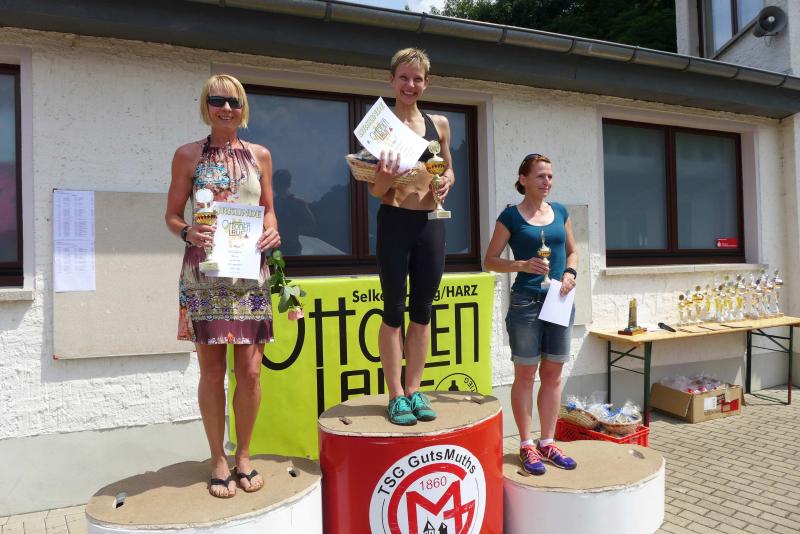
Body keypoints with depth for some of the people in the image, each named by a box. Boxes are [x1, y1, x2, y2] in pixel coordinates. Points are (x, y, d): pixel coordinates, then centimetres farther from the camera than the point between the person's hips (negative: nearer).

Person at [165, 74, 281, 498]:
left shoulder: (259, 155, 11)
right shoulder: (188, 155, 5)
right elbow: (172, 215, 6)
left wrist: (272, 230, -5)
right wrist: (187, 233, -16)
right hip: (204, 271, -1)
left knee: (249, 370, 2)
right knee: (212, 371, 3)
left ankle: (243, 456, 21)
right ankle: (219, 461, 19)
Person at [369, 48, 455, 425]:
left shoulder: (439, 124, 9)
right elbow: (375, 190, -2)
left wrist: (447, 181, -3)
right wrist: (384, 177, -25)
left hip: (431, 222, 4)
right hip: (394, 221, -4)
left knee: (422, 311, 8)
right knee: (394, 311, 2)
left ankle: (413, 391, 21)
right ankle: (396, 396, 12)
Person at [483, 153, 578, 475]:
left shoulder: (560, 212, 10)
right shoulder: (511, 216, -3)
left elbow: (572, 251, 19)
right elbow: (490, 261, -2)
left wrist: (570, 273, -1)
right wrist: (522, 265, -17)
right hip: (526, 301, -5)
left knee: (553, 374, 10)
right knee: (525, 375, 3)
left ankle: (547, 442, 22)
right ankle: (526, 446, 14)